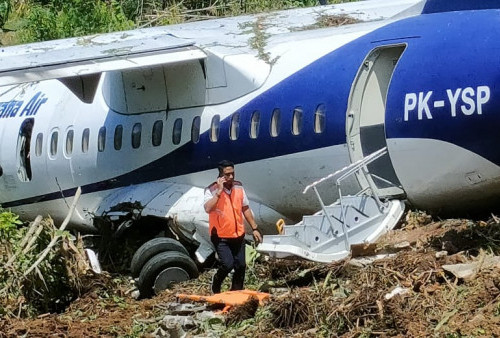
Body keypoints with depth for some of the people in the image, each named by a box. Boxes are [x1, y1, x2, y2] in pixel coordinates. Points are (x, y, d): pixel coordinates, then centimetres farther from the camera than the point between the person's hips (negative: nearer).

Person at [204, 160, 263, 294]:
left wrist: (254, 228, 13)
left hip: (238, 235, 5)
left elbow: (246, 209, 13)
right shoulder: (212, 190, -14)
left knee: (240, 266, 6)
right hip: (221, 236, -5)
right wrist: (219, 191, -30)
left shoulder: (238, 187, 3)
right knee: (228, 264, -15)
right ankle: (216, 285, 14)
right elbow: (208, 209, -31)